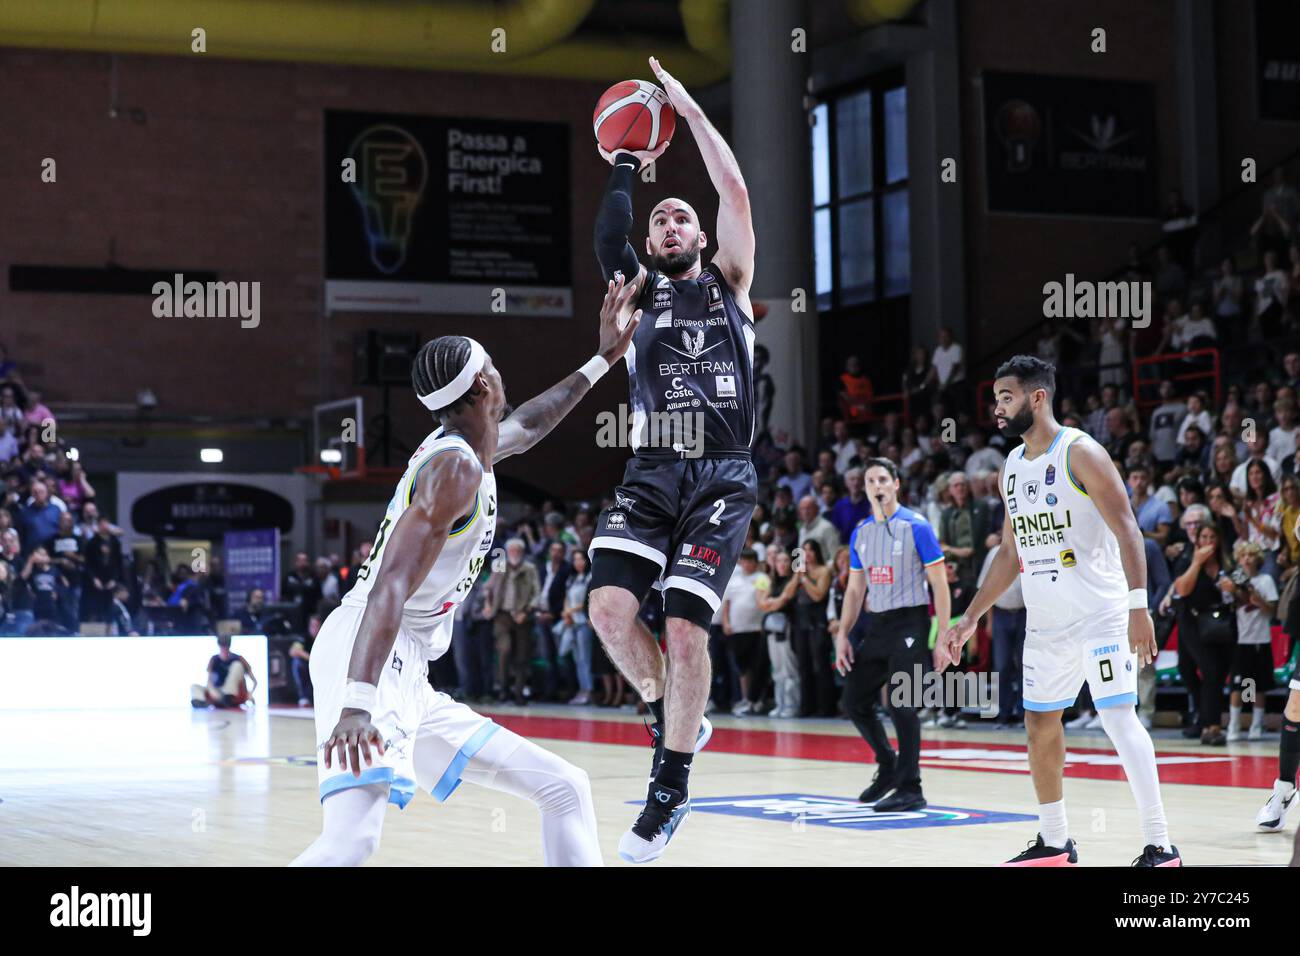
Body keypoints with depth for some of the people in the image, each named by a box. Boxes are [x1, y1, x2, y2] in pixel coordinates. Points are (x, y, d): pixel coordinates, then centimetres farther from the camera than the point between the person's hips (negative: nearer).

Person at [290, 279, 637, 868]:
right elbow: (393, 584, -24)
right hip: (365, 663, -11)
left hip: (408, 684, 11)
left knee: (566, 790, 10)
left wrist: (600, 362, 49)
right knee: (353, 836, -33)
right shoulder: (456, 469, -11)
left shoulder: (452, 446, 19)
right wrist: (356, 705, -35)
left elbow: (524, 428, 44)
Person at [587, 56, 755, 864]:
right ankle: (675, 718, 13)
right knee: (609, 606, -16)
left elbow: (737, 193, 2)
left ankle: (672, 789, 3)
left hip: (723, 477, -2)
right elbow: (608, 237, -6)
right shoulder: (640, 290, 15)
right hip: (652, 472, 2)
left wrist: (690, 108, 4)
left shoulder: (728, 282, 14)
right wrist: (627, 164, -3)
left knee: (685, 627, -11)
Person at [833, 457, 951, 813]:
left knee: (900, 703, -13)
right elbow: (855, 590, 16)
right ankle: (888, 766, 27)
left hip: (909, 623, -7)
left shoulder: (916, 527, -8)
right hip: (876, 624, 7)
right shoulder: (860, 533, 10)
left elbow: (939, 584, -9)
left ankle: (910, 789, -4)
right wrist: (842, 635, 7)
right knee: (854, 700, 7)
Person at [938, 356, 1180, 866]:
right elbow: (1010, 553, 20)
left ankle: (1160, 847, -12)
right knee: (1040, 724, 12)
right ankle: (1054, 845, 26)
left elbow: (1127, 530, -16)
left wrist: (1138, 606, -26)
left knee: (1118, 718, -14)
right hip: (1045, 621, 8)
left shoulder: (1080, 452, -10)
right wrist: (969, 620, 18)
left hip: (1100, 611, -8)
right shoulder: (1012, 467, 13)